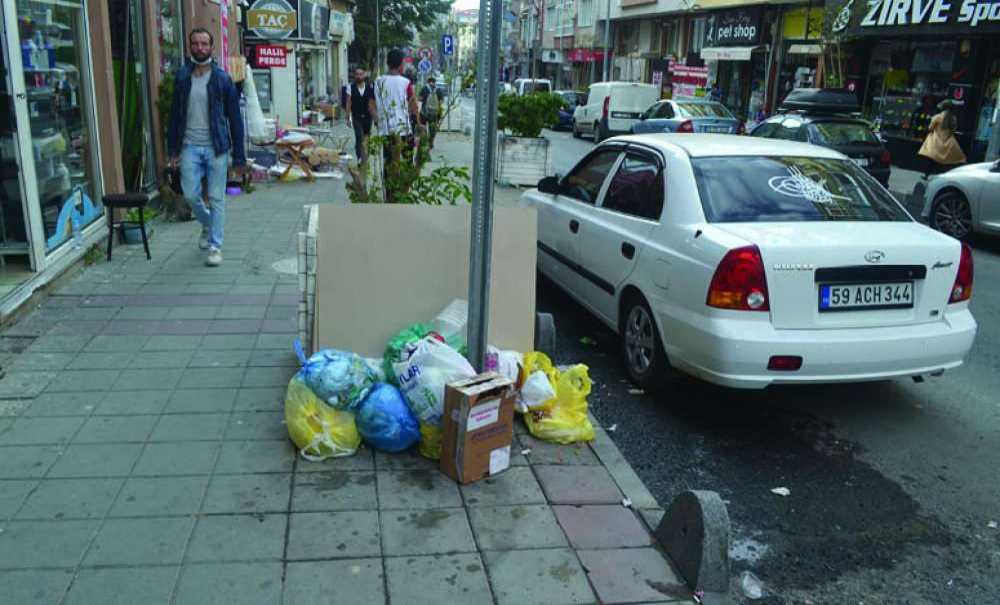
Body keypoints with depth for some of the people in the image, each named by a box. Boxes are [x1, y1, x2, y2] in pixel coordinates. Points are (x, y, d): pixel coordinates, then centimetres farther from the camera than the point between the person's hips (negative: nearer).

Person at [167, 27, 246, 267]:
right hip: (190, 146, 2)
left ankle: (215, 246, 11)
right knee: (190, 195, 1)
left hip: (216, 147, -2)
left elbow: (235, 119, -1)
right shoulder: (181, 77, 6)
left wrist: (239, 157, -4)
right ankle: (208, 225, 31)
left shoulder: (222, 79, -2)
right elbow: (175, 114, 11)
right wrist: (173, 149, 5)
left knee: (216, 199, 1)